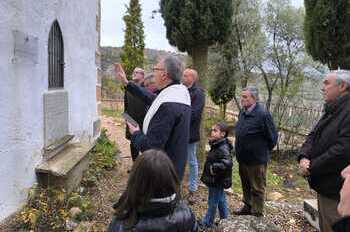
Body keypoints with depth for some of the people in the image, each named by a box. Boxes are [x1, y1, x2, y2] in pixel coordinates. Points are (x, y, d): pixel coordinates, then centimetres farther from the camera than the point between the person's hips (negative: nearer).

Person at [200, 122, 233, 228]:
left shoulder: (223, 149, -26)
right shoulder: (216, 146, 5)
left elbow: (227, 163, -37)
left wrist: (214, 168, -32)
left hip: (217, 181, -10)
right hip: (215, 180, 10)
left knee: (213, 202, 7)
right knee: (221, 200, 22)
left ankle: (207, 222, 23)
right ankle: (225, 219, 37)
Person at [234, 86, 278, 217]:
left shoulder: (262, 114, -22)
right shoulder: (243, 112, 3)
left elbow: (272, 137, -15)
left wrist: (263, 151, -4)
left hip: (257, 159, -8)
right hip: (243, 158, 8)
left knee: (257, 188, 8)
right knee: (246, 185, 24)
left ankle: (257, 214, 23)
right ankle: (248, 207, 42)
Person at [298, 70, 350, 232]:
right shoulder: (332, 110, 12)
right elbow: (313, 136, 11)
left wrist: (312, 167, -18)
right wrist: (304, 157, -9)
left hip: (337, 192, -9)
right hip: (324, 185, 9)